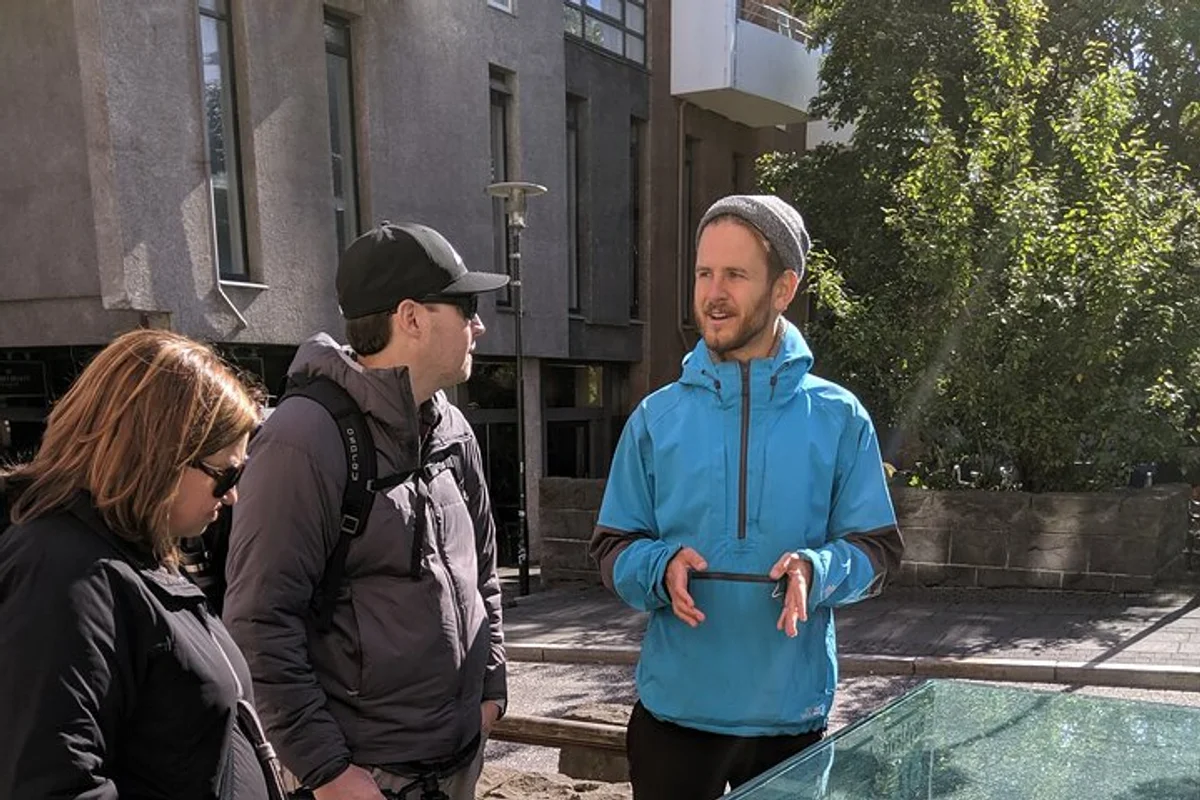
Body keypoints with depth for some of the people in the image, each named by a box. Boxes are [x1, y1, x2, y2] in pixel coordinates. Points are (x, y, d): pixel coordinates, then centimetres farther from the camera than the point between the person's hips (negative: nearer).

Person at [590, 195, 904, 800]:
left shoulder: (838, 418, -3)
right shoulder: (657, 417, -1)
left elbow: (877, 547, -1)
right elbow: (612, 547, 2)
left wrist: (817, 570, -21)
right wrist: (662, 569, -19)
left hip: (792, 710, 0)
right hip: (675, 707, 0)